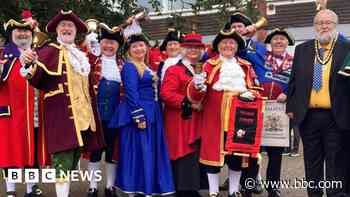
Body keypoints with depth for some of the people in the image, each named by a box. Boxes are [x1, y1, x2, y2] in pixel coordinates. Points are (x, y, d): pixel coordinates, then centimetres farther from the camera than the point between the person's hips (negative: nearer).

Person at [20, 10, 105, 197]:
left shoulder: (80, 55, 19)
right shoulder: (49, 51, -2)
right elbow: (36, 80, -17)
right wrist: (31, 65, -35)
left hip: (81, 113, 7)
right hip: (60, 113, -7)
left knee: (74, 156, 13)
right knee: (63, 158, -11)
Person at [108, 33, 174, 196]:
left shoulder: (147, 67, 18)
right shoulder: (129, 67, -8)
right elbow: (131, 93, -17)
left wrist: (150, 114, 15)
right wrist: (139, 116, -23)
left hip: (152, 113, 9)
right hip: (138, 113, -8)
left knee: (151, 151, 11)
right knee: (137, 151, -5)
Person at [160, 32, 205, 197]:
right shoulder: (174, 70, -5)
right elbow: (166, 94, -17)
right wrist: (189, 103, -21)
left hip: (197, 123, 7)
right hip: (181, 123, -7)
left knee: (196, 159, 11)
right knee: (184, 159, -5)